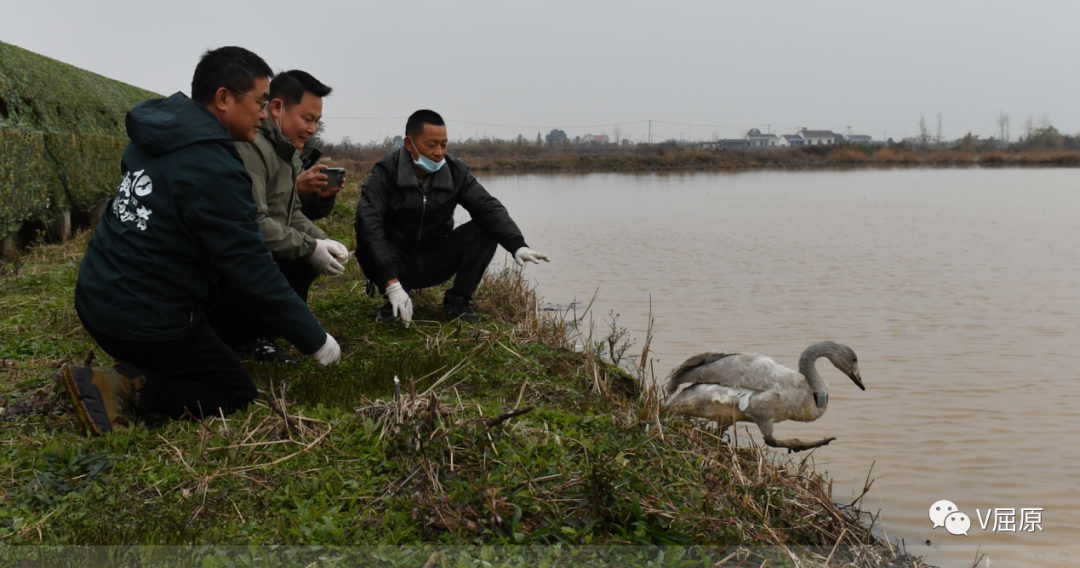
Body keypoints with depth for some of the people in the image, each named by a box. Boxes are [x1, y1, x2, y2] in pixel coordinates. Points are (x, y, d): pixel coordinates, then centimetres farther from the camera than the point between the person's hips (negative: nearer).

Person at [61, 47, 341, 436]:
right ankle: (125, 388, -11)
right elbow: (252, 269, -20)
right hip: (147, 322, -9)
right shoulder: (214, 169, -22)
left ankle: (131, 374, 9)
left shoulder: (155, 137, 6)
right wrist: (314, 338, -11)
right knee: (237, 394, 5)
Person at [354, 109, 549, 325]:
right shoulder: (385, 173, -19)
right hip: (398, 264, -3)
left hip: (435, 264, 3)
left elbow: (488, 208, -16)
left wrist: (517, 246, -36)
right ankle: (395, 300, -9)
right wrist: (392, 284, -43)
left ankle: (458, 299, -5)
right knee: (367, 245, -34)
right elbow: (368, 225, -32)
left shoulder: (456, 171, -7)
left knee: (487, 229, -17)